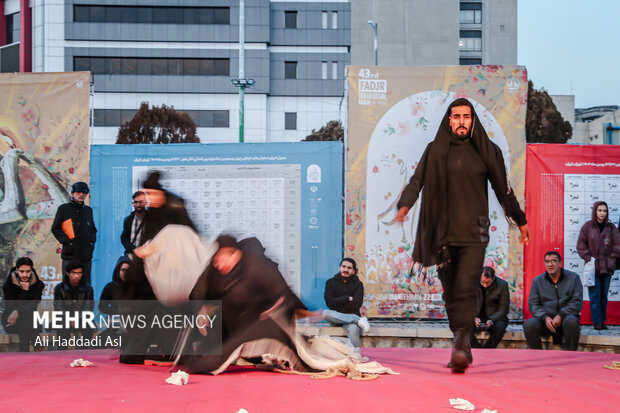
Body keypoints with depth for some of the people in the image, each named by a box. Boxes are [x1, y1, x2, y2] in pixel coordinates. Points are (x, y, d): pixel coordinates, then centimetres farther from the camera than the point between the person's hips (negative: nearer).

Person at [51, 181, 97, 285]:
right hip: (70, 254, -4)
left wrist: (92, 240, 7)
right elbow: (55, 229, 4)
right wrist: (65, 240, -9)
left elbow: (93, 229, 26)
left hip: (86, 255, 4)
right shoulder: (64, 209, 4)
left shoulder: (88, 210, 17)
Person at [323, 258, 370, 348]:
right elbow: (329, 302, -7)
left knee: (353, 329, -37)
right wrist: (348, 298, -9)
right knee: (325, 313, -34)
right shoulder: (331, 282, 7)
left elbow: (356, 304, -8)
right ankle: (359, 320, -32)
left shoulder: (358, 284, 5)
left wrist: (338, 304, -7)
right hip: (336, 318, 2)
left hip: (352, 315, -2)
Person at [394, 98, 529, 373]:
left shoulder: (487, 151, 7)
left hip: (474, 231, -2)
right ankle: (464, 349, 14)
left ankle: (460, 347, -23)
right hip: (443, 232, 2)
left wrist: (520, 221, 20)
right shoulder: (435, 151, 8)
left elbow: (503, 189, 14)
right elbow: (417, 180, -2)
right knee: (451, 293, 5)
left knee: (466, 289, -17)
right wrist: (404, 205, -21)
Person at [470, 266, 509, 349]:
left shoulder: (502, 285, -9)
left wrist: (492, 320, -22)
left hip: (495, 318, -1)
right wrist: (474, 318, -19)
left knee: (500, 327, -35)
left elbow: (503, 309, -6)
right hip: (477, 317, 1)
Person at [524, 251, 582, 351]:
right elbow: (532, 304, 5)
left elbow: (577, 302, -3)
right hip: (544, 319, 2)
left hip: (565, 317, -1)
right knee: (529, 324, -29)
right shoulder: (537, 281, 10)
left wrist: (560, 315, -17)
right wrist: (545, 317, -14)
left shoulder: (573, 278, 4)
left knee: (571, 321, -37)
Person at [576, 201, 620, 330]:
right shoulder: (588, 226, 1)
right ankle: (597, 322, -3)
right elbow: (581, 245, 1)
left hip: (607, 268, 2)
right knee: (595, 296, -5)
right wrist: (588, 258, -8)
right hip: (593, 267, -2)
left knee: (604, 295, 6)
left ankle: (602, 321, 13)